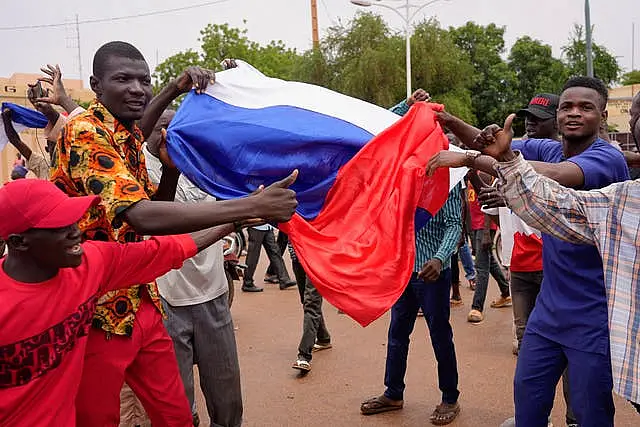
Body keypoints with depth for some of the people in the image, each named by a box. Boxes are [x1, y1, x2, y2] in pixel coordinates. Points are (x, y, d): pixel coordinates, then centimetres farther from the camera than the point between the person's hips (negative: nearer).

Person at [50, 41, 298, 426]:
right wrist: (253, 206, -36)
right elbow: (141, 216, -32)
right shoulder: (84, 133, -19)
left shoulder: (127, 135, 9)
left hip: (142, 303, 8)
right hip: (97, 313, -8)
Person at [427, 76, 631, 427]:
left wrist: (470, 158, -37)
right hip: (548, 310, 6)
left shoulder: (607, 158, -17)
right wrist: (449, 120, -14)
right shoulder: (546, 150, 4)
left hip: (593, 318, -6)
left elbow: (553, 176, -36)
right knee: (527, 397, 16)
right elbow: (491, 147, 6)